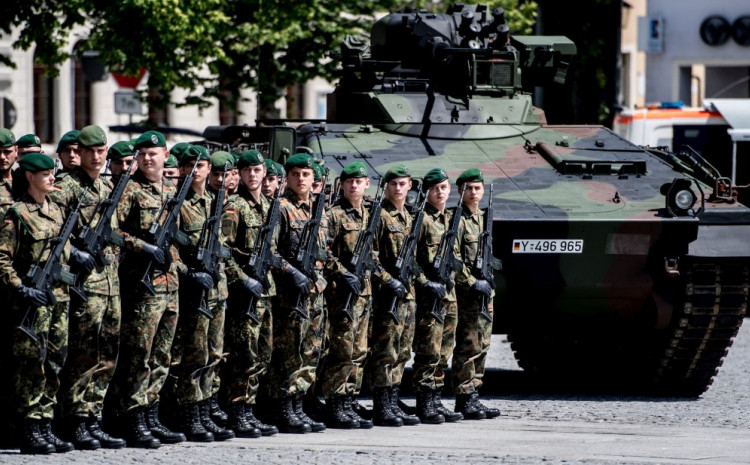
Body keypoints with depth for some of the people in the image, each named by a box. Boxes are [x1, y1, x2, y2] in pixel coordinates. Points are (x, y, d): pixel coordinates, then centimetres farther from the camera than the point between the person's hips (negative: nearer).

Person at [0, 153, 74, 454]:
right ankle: (30, 433, -4)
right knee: (31, 364, -7)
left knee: (54, 363, 8)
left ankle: (45, 428, 15)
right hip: (32, 299, -7)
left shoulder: (57, 211, 14)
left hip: (59, 297, 7)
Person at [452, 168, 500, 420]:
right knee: (467, 346, -8)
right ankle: (464, 399, -5)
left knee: (482, 346, 10)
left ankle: (473, 396, 15)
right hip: (466, 293, -8)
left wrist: (488, 281, 9)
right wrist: (472, 284, -18)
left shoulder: (484, 218, 16)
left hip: (484, 293, 8)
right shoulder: (457, 220, -9)